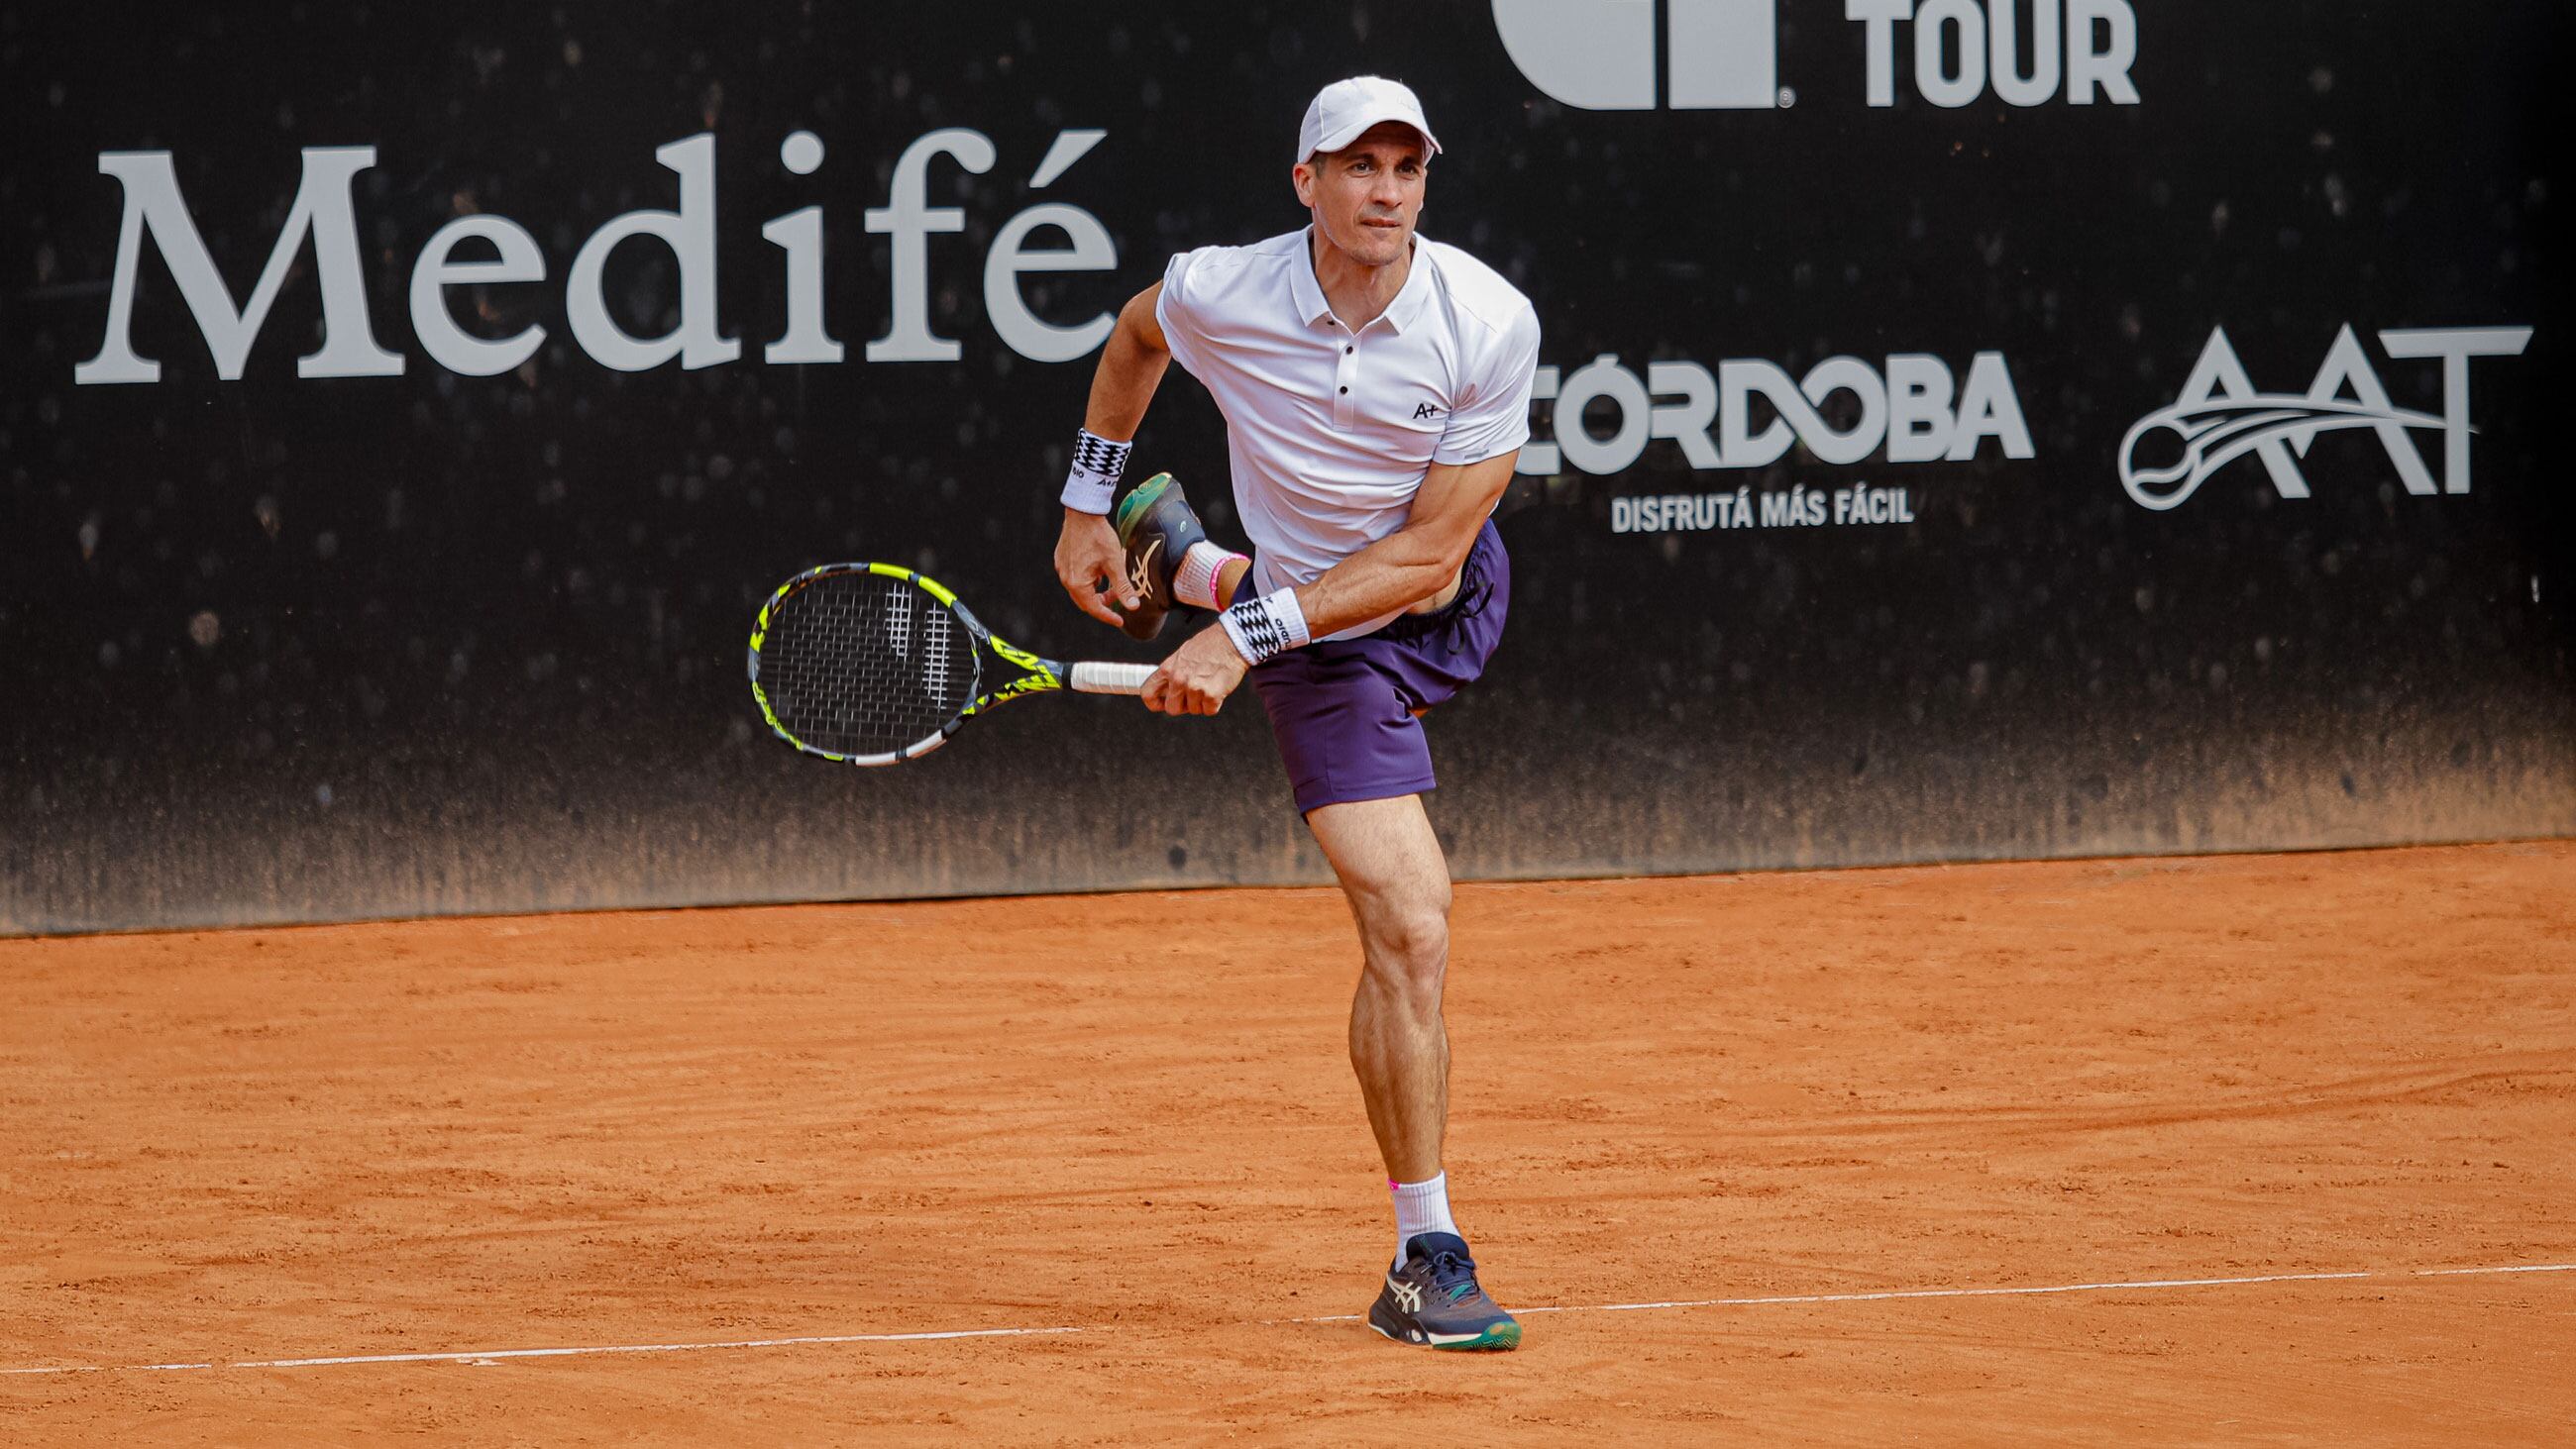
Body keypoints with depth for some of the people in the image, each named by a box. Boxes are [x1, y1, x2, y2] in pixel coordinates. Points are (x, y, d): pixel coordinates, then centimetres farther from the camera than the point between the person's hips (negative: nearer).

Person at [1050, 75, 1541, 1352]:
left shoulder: (1490, 323, -26)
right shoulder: (1218, 297, -23)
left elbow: (1431, 547, -22)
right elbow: (1134, 337, 4)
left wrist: (1249, 632, -26)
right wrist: (1085, 505, 9)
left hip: (1452, 600, 3)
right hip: (1331, 653, -3)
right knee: (1410, 934, -16)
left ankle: (1188, 564, 63)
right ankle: (1425, 1263, -11)